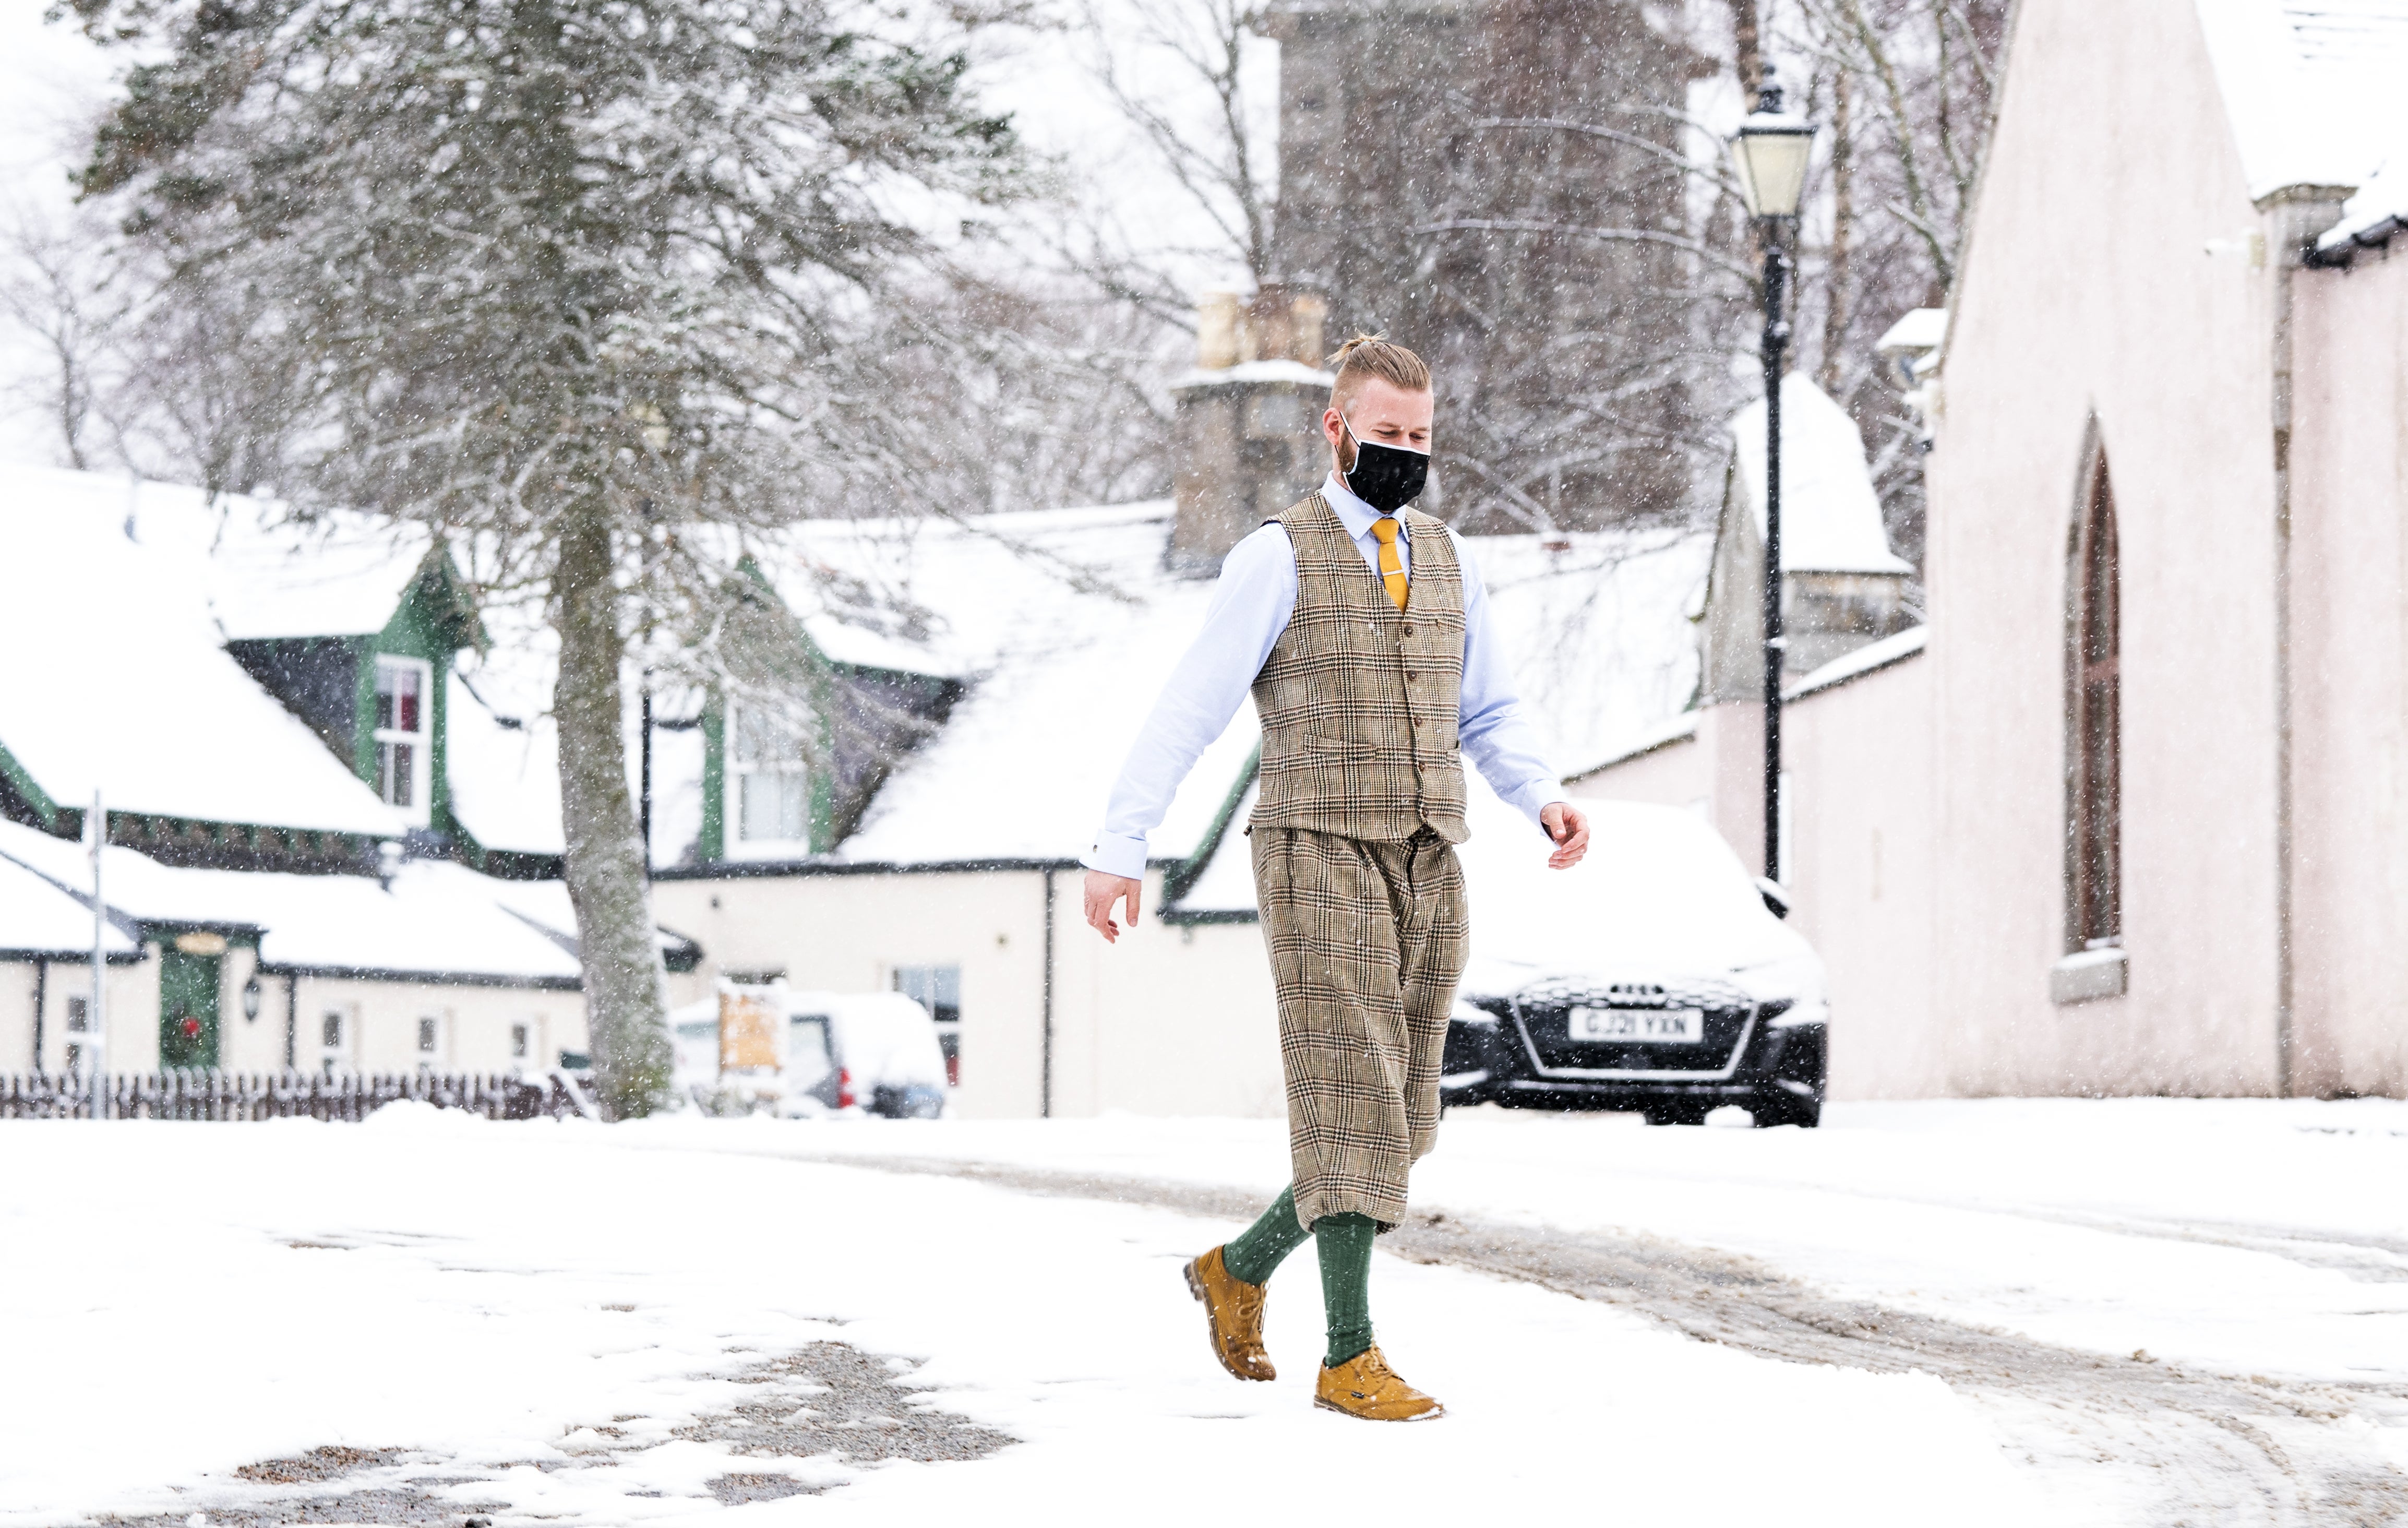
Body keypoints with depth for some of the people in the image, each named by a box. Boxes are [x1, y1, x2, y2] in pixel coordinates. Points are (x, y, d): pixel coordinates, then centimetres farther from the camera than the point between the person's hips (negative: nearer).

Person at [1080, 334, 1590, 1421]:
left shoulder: (1445, 558, 15)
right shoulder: (1280, 557, -4)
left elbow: (1488, 714, 19)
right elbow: (1187, 710, -7)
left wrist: (1545, 799, 0)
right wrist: (1119, 847, -13)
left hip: (1429, 870, 6)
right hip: (1322, 854, -6)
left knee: (1392, 1126, 9)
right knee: (1351, 1108, -10)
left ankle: (1240, 1270, 29)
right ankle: (1351, 1359, -5)